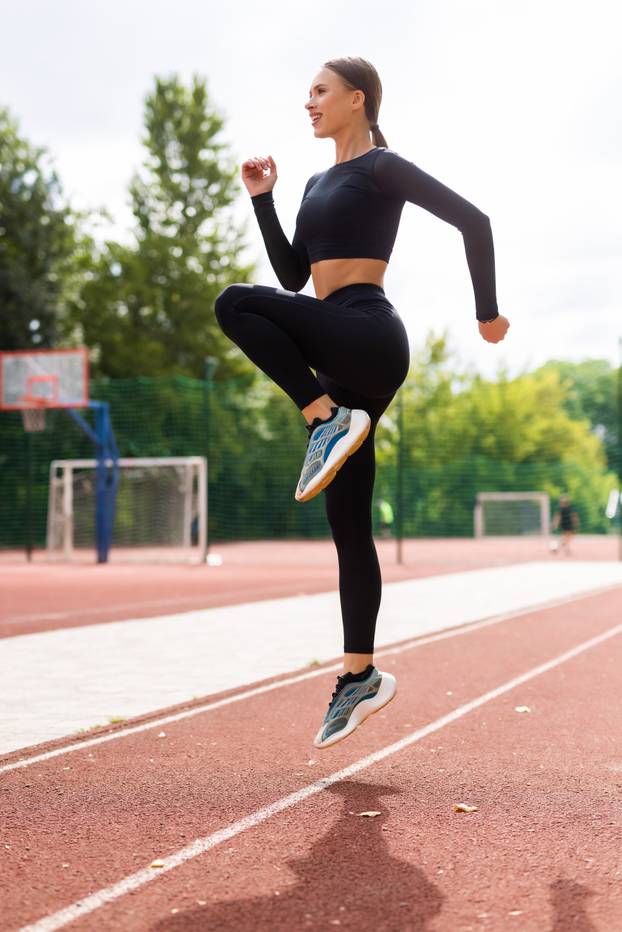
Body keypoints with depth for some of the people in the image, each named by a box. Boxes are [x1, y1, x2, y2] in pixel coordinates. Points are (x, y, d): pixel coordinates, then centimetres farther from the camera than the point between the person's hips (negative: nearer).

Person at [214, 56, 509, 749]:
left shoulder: (381, 168, -1)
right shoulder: (318, 183, 23)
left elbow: (472, 219, -6)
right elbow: (293, 276, 20)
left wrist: (487, 313, -3)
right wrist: (261, 199, 14)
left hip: (370, 337, -8)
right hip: (340, 361, 8)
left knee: (236, 304, -25)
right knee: (348, 524, 6)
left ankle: (329, 421, -20)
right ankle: (360, 677, 10)